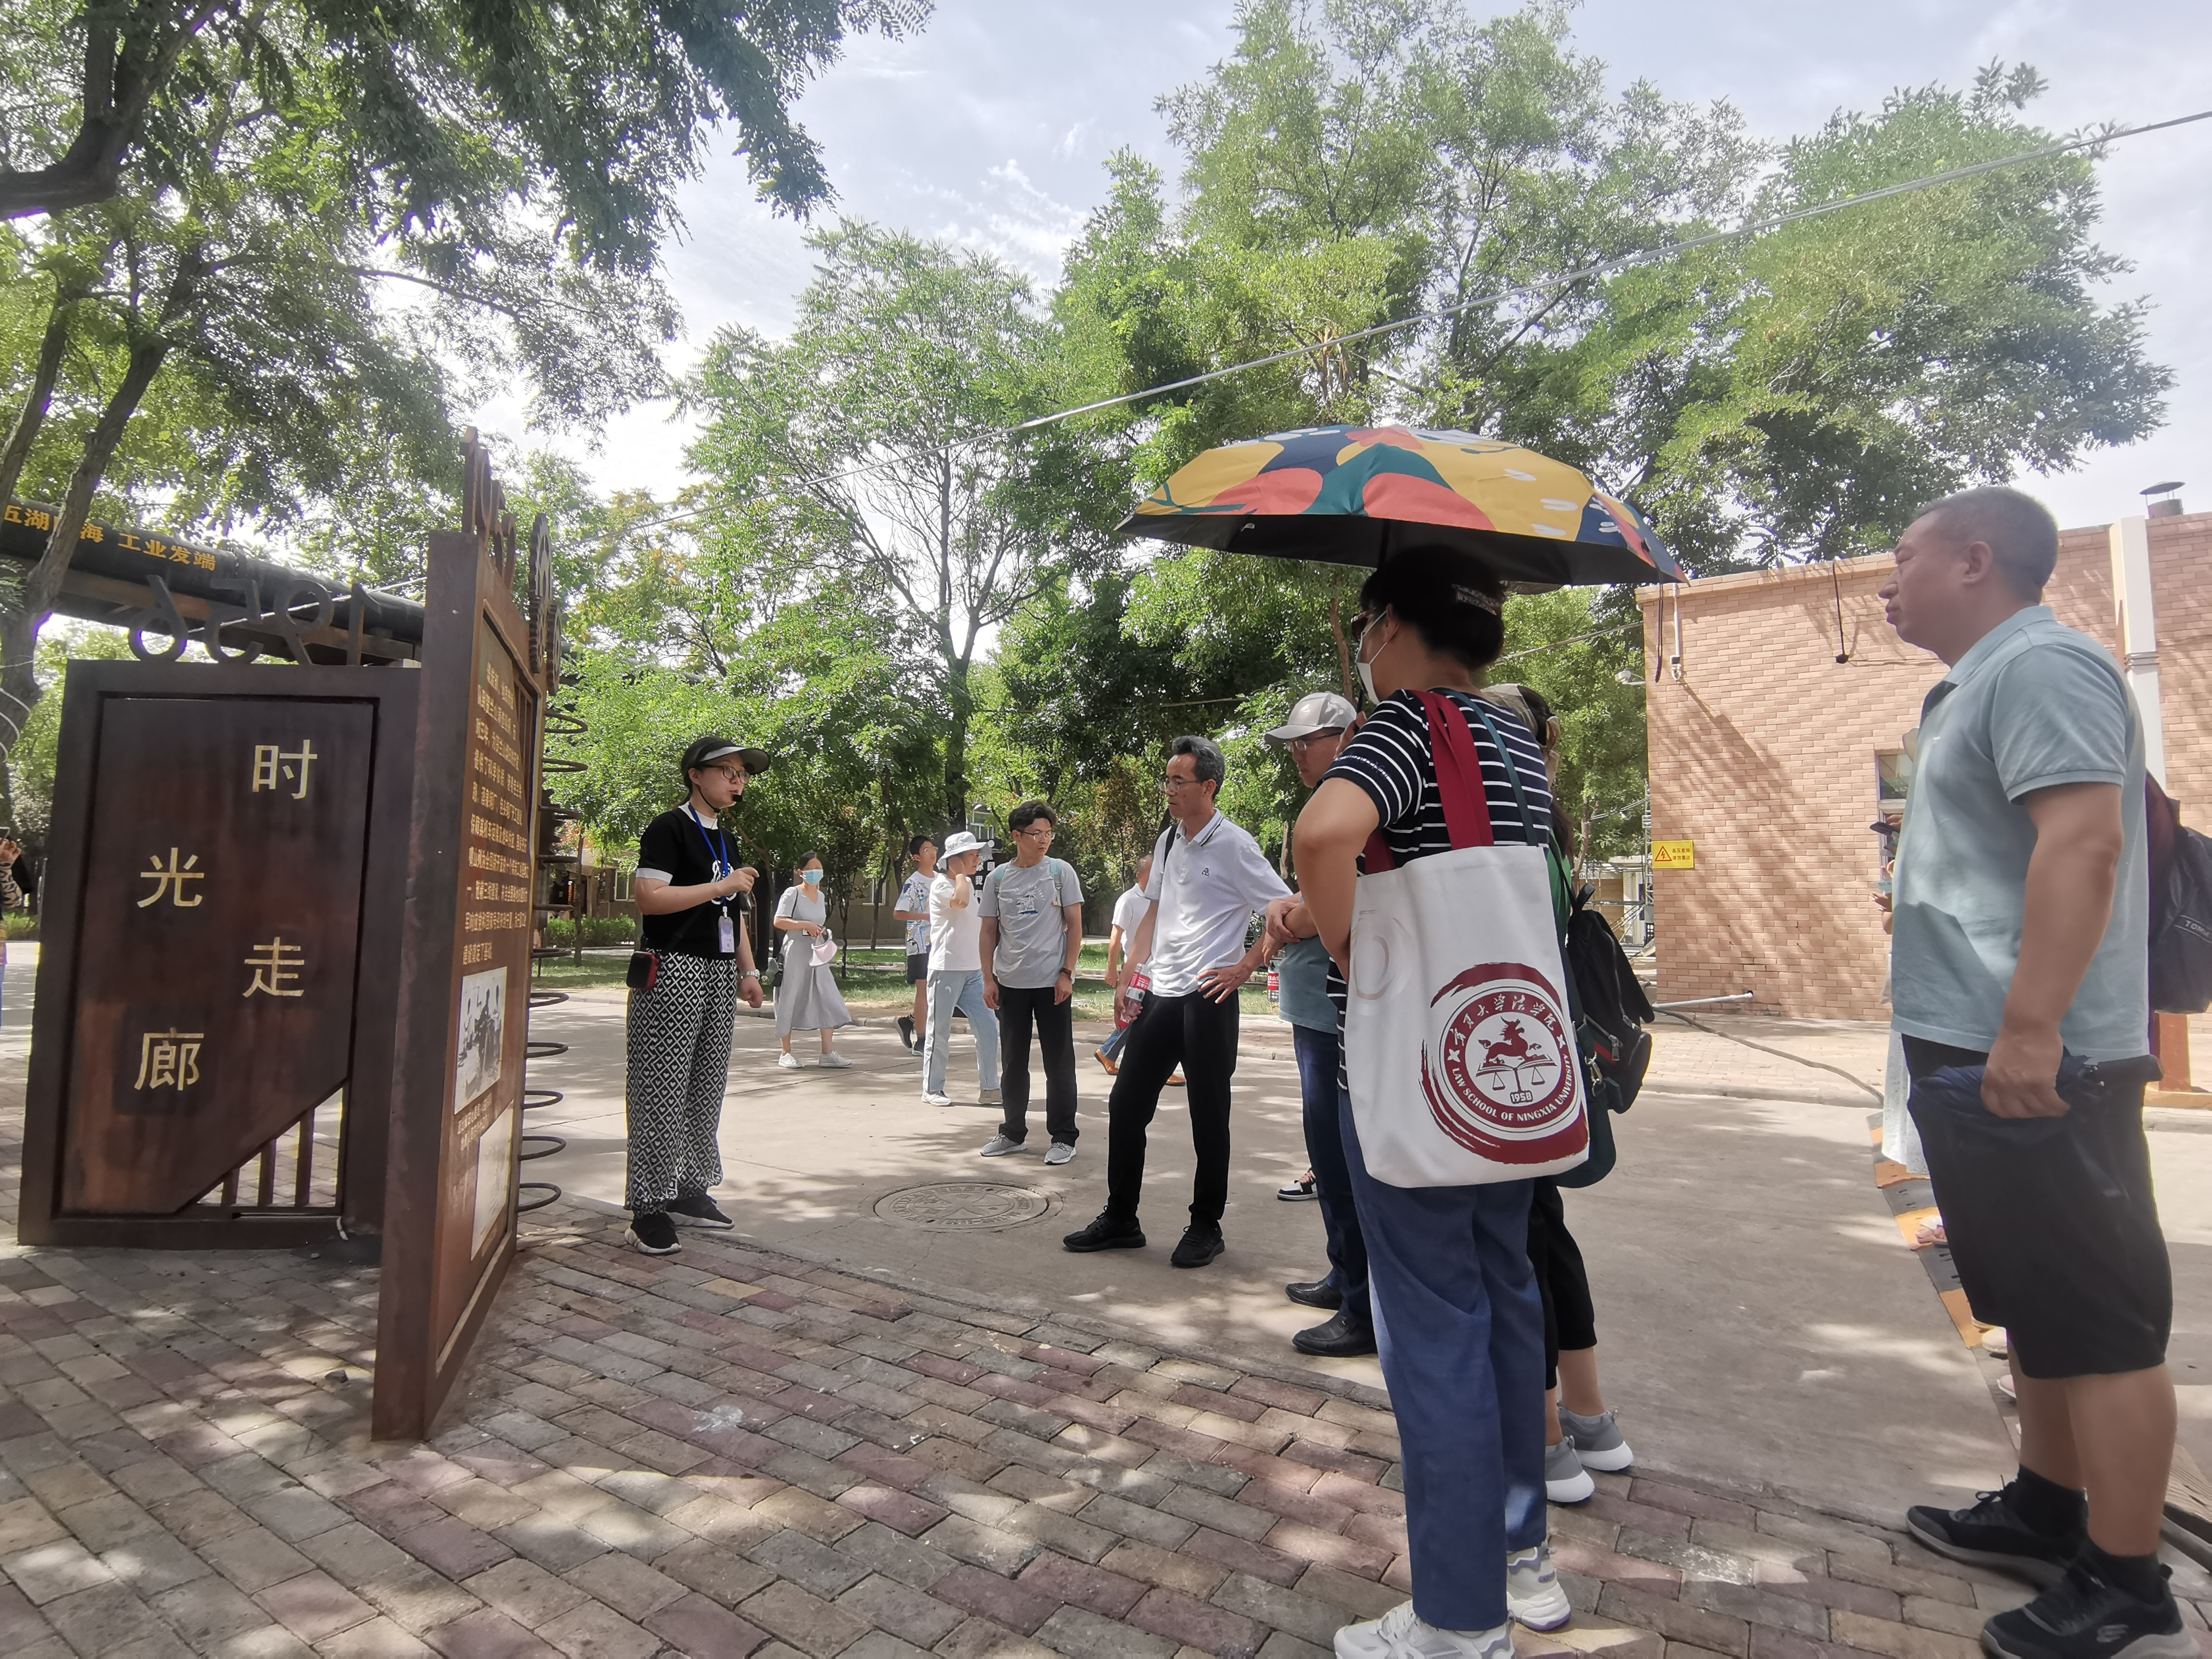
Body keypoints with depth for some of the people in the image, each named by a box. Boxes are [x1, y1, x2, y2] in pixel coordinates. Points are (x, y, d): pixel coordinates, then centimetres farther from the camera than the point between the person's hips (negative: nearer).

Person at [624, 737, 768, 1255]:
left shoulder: (724, 838, 19)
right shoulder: (669, 829, -6)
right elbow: (649, 897, -18)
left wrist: (747, 972, 18)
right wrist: (721, 886, -14)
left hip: (720, 973, 8)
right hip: (674, 969, -8)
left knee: (707, 1088, 10)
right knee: (662, 1090, -6)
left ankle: (690, 1191, 20)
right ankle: (648, 1206, 1)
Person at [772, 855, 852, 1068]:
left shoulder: (821, 896, 15)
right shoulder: (793, 893, -6)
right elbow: (779, 922, -15)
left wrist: (823, 932, 9)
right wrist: (806, 925, -21)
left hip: (817, 956, 6)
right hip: (795, 954, -6)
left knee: (827, 1001, -3)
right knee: (790, 1001, 2)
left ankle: (827, 1053, -2)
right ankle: (786, 1053, 14)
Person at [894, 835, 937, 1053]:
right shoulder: (913, 883, -9)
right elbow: (898, 913, -15)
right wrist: (928, 917, -18)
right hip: (920, 944, -7)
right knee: (924, 989, -5)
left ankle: (910, 1020, 27)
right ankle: (921, 1040, 1)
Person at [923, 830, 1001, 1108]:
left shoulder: (969, 884, 15)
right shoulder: (940, 885, -10)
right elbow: (960, 900, -33)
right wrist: (960, 873, -16)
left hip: (973, 971, 7)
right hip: (946, 970, -7)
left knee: (988, 1027, 2)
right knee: (940, 1032, 2)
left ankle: (989, 1088, 9)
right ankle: (932, 1089, 14)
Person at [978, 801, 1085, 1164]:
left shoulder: (1061, 871, -1)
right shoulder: (997, 878, 5)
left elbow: (1075, 926, -1)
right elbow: (989, 932, 9)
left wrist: (1067, 974, -8)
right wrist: (988, 980, 3)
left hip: (1052, 983, -3)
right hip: (1010, 983, 3)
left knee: (1059, 1063, 2)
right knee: (1013, 1062, 12)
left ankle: (1063, 1138, 13)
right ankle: (1013, 1133, 25)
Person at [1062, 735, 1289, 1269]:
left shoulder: (1233, 845, -9)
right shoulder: (1168, 841, 12)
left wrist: (1244, 968, -10)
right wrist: (1128, 978, 16)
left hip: (1208, 999, -7)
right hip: (1160, 994, 7)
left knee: (1208, 1115, 4)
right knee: (1126, 1103, 9)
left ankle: (1206, 1227, 20)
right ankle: (1120, 1219, 23)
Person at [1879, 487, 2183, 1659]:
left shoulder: (2040, 665, -13)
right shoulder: (1980, 685, 18)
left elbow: (2084, 842, -24)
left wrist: (2028, 1027, -28)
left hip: (2026, 1062, -11)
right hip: (1974, 1053, 11)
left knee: (2095, 1323, 0)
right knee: (2034, 1306, 20)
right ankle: (2046, 1515, 34)